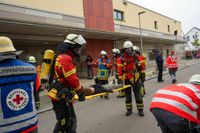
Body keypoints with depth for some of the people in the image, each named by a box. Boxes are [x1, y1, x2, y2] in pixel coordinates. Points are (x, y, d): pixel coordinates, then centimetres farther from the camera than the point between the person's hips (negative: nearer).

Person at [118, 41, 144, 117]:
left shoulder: (136, 56, -2)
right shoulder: (122, 58, -4)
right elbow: (120, 68, -5)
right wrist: (121, 78, -8)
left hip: (135, 78, 0)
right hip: (126, 78, 1)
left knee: (138, 94, 4)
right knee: (127, 94, 11)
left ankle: (140, 109, 15)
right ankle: (129, 109, 24)